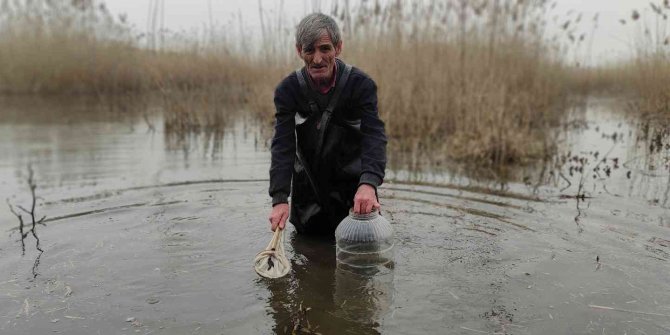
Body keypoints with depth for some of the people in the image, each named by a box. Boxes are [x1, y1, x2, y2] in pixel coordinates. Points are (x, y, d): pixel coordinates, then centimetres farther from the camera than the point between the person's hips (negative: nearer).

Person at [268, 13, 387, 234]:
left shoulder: (361, 85, -20)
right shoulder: (288, 89, -15)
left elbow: (374, 137, -31)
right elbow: (282, 145, -23)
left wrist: (368, 184, -50)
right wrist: (279, 199, -36)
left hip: (352, 179, -1)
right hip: (308, 181, 2)